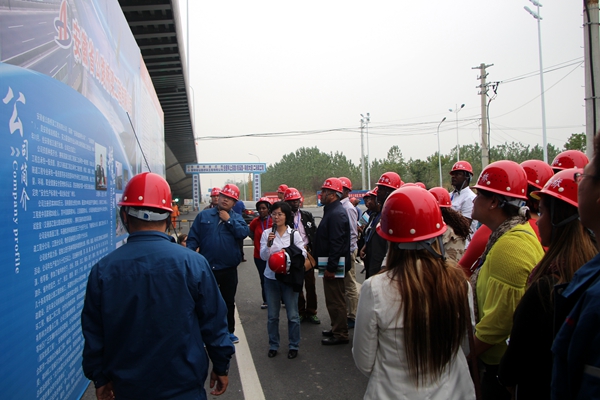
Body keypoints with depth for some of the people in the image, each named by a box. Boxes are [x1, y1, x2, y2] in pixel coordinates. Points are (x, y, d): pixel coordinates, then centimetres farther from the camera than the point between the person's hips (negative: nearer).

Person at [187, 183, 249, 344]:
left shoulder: (236, 218, 4)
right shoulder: (204, 215, 1)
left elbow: (244, 233, -15)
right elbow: (193, 238, -2)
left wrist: (229, 220, -14)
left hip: (229, 269, 2)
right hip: (207, 268, -1)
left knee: (229, 301, 16)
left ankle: (229, 331, 31)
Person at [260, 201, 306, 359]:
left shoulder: (294, 234, -5)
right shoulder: (267, 233, -2)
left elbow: (303, 254, -3)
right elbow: (263, 256, -5)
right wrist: (268, 244, -21)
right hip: (271, 278, 1)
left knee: (292, 315, 5)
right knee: (272, 316, 12)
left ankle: (294, 346, 21)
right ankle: (273, 345, 27)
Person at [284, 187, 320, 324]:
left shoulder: (307, 215, 6)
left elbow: (314, 234, 6)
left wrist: (313, 251, -3)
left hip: (307, 252, 2)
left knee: (310, 284, 5)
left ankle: (311, 312, 17)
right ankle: (300, 312, 20)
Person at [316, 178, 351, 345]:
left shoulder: (336, 214, -20)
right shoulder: (332, 210, 13)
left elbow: (336, 243, -26)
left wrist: (331, 267, -24)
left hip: (334, 264, -11)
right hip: (331, 263, 11)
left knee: (336, 300, -1)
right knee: (333, 299, 20)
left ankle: (340, 334, 9)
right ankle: (336, 328, 32)